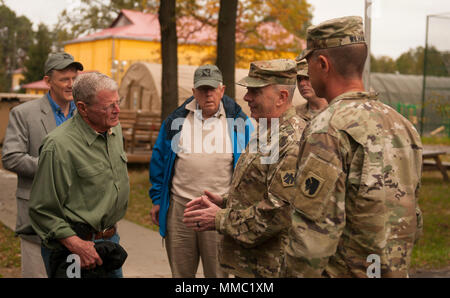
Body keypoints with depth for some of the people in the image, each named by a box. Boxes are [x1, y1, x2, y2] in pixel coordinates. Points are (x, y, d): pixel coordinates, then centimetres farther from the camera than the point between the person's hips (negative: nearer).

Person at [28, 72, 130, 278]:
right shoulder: (59, 146, -21)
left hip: (110, 238, 7)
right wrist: (76, 245, -24)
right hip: (71, 244, -7)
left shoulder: (115, 129, 4)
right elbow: (42, 209, -18)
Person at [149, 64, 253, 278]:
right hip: (179, 206, 2)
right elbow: (159, 159, 12)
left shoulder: (238, 122, 0)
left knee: (217, 272, 8)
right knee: (181, 272, 14)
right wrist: (157, 199, 10)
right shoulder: (176, 120, 6)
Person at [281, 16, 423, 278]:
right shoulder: (403, 125, 7)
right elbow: (414, 219, 12)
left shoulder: (328, 130, -18)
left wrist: (296, 273, -14)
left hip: (341, 271, -7)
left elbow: (314, 230, -22)